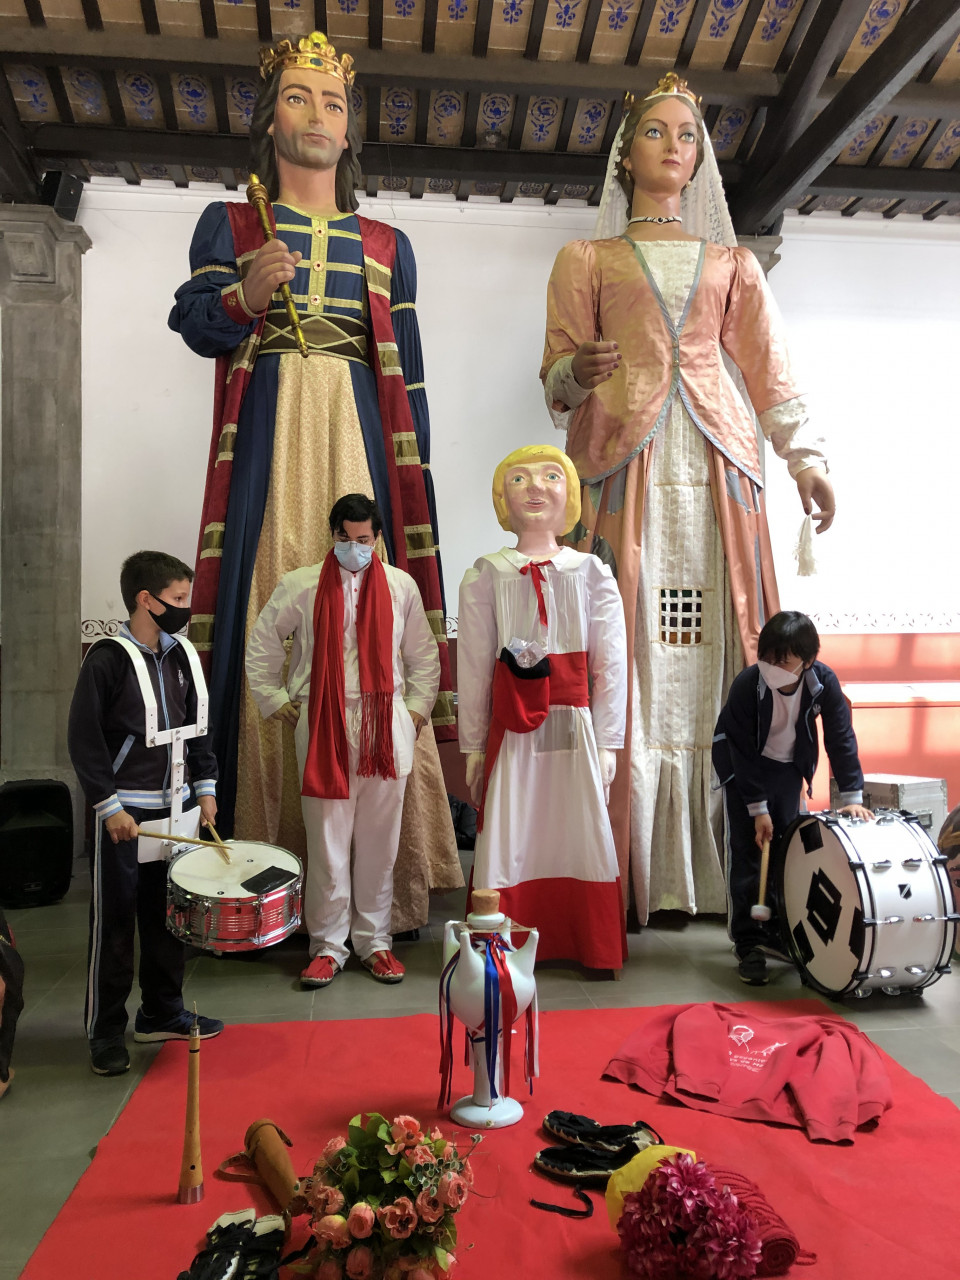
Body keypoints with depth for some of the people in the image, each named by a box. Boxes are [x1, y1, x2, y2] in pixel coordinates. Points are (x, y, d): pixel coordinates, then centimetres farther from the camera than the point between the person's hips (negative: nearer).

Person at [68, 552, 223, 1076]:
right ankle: (105, 1033, 17)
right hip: (122, 813, -6)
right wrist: (109, 806, -15)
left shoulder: (182, 655, 7)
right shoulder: (108, 659, -12)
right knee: (114, 923, 4)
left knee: (168, 914, 14)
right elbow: (83, 738, -12)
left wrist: (205, 787, 8)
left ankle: (162, 1013, 29)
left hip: (171, 807, 6)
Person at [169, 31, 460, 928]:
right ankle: (269, 876, -1)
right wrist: (243, 298, -20)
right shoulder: (228, 225, 17)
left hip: (361, 436, 1)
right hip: (266, 432, -1)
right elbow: (194, 323, 1)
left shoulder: (387, 247, 20)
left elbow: (408, 377, 14)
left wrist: (414, 482, 7)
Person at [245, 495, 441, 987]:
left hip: (385, 727, 1)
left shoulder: (401, 586, 8)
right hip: (322, 727, -1)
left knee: (379, 839, 7)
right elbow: (261, 643, 14)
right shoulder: (299, 586, 5)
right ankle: (327, 946, 15)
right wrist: (274, 699, 9)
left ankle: (375, 941, 20)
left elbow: (423, 654, 16)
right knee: (327, 840, 2)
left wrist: (418, 706, 8)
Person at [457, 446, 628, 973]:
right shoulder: (484, 577, 2)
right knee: (507, 835, 3)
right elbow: (473, 668, 2)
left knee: (583, 832, 7)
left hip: (575, 726, 1)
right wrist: (474, 746, 2)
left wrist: (607, 743, -2)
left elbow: (611, 666, 2)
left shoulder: (593, 574, 3)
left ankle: (594, 948, 25)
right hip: (511, 729, 0)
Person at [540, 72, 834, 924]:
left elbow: (770, 370, 15)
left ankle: (719, 861, 2)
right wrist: (580, 371, -13)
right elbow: (556, 373, 11)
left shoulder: (732, 264, 23)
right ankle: (629, 870, -3)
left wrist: (806, 457, 2)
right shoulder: (586, 260, 19)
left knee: (717, 649, -5)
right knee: (627, 647, -9)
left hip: (716, 465, 2)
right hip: (622, 460, -2)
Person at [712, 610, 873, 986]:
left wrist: (851, 796, -23)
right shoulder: (747, 684, -30)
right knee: (747, 849, -7)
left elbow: (840, 737, -17)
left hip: (788, 765, 3)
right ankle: (747, 943, 1)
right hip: (741, 764, -3)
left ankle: (776, 931, 21)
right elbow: (743, 751, -23)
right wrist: (758, 809, -21)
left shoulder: (823, 681, -24)